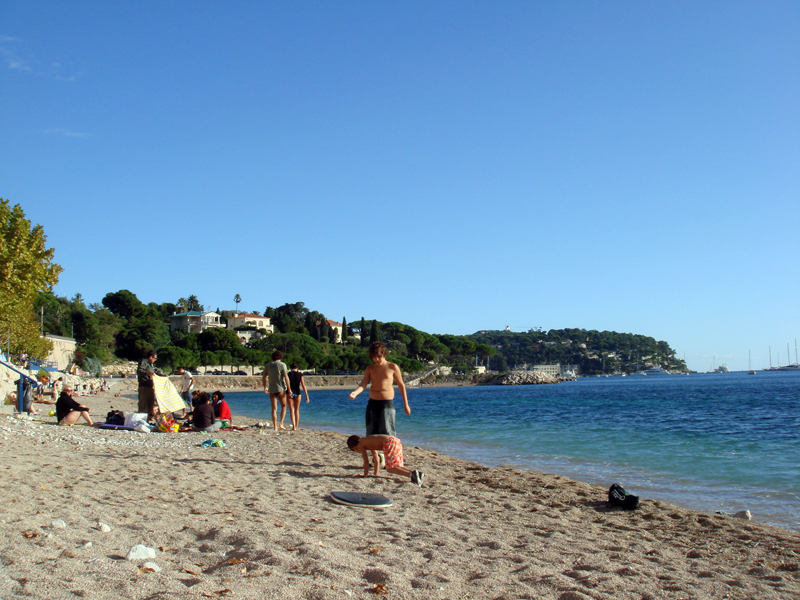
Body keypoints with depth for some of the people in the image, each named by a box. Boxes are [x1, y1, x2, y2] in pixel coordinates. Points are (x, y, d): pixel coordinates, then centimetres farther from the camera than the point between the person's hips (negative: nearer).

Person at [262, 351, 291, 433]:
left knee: (274, 409, 6)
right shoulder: (282, 365, -5)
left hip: (272, 389, 3)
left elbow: (263, 378, 11)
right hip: (281, 389, -3)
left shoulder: (268, 365, 6)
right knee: (283, 406, 14)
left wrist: (265, 387, 26)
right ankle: (281, 423, -1)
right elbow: (286, 377, -12)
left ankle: (275, 428, 2)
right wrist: (289, 389, -8)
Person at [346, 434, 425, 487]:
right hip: (396, 440, 9)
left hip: (389, 443, -9)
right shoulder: (368, 442, 35)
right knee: (397, 466, 14)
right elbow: (376, 460, 41)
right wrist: (376, 474, 43)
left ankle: (411, 474, -35)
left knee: (390, 468, -11)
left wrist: (365, 475, 12)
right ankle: (418, 473, -5)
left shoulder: (360, 445, 11)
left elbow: (366, 461, 5)